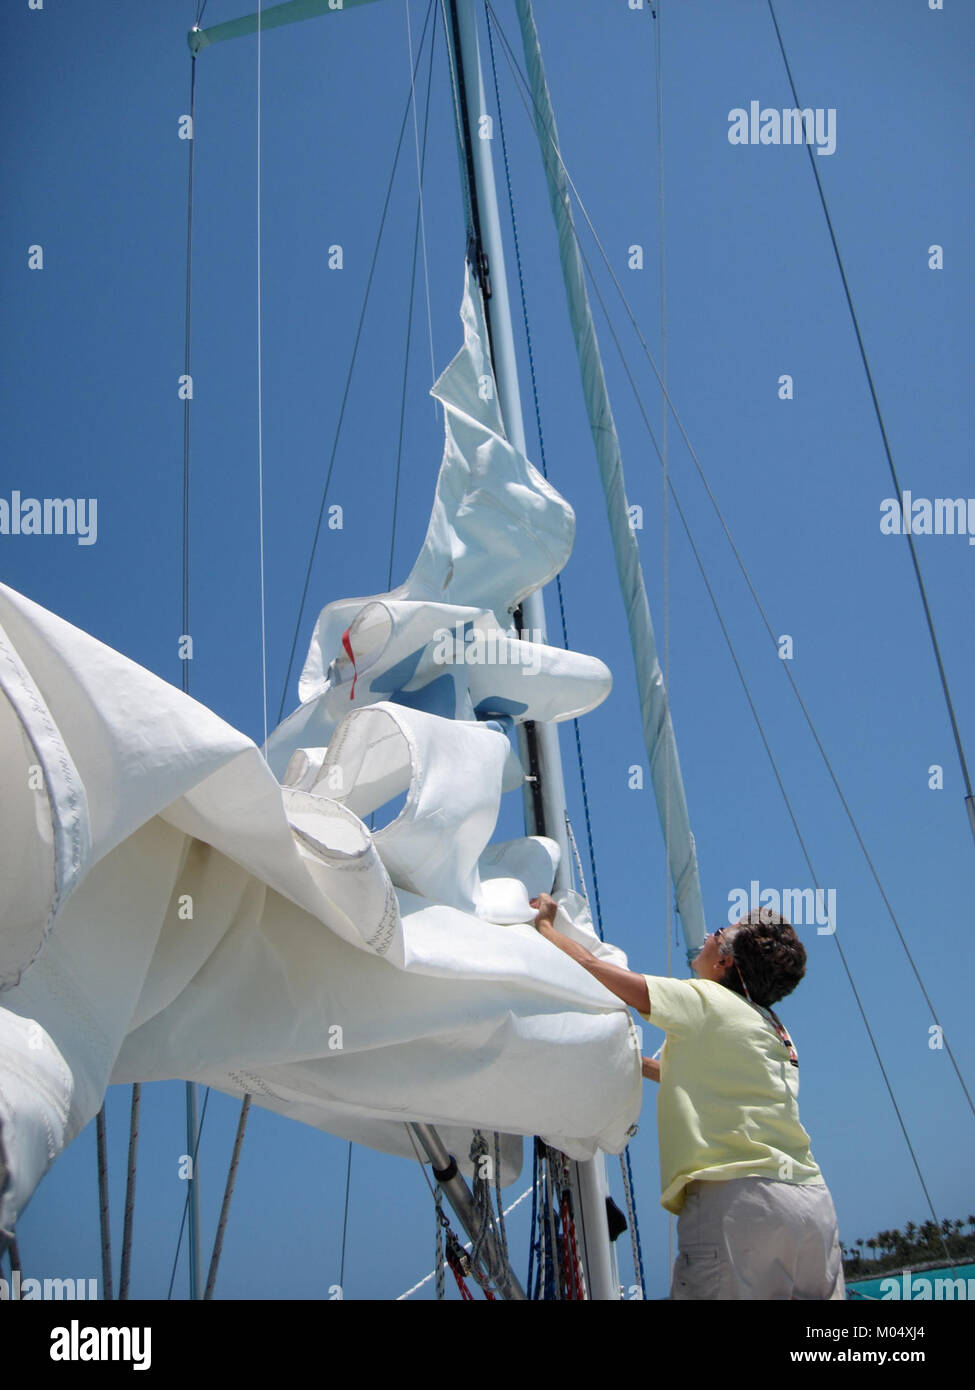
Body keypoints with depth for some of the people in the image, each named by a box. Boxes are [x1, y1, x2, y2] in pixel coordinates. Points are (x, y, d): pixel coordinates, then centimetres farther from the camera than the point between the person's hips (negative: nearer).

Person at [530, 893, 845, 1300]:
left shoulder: (704, 1000, 0)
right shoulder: (773, 1030, 23)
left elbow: (590, 966, 2)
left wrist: (545, 923, 19)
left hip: (740, 1198, -8)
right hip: (814, 1202, 8)